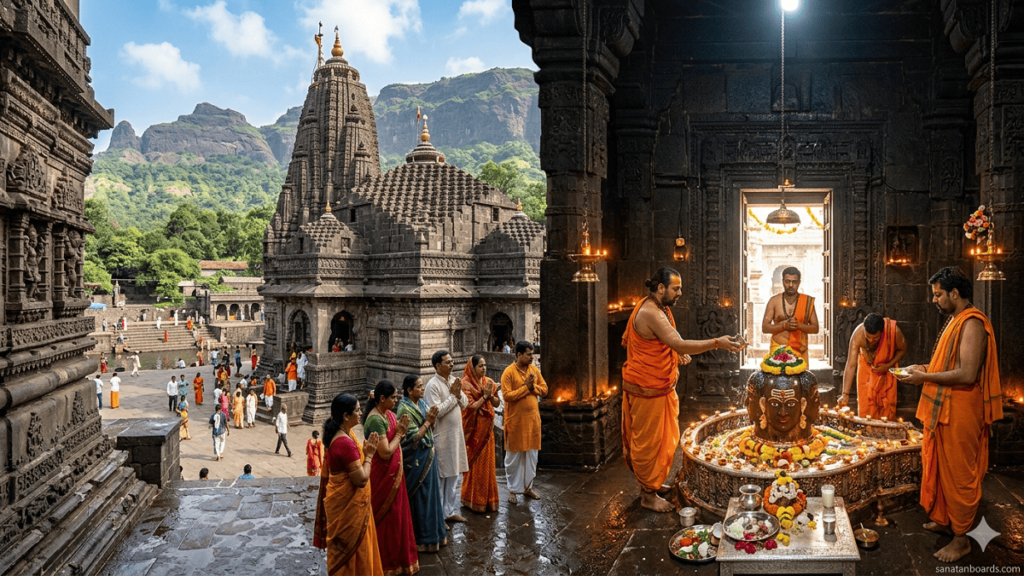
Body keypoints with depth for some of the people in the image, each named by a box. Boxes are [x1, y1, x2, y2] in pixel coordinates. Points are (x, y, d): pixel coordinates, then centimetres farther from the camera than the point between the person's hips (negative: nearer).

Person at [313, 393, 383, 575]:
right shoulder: (345, 442, -28)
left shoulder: (341, 434, 3)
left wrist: (363, 450, 0)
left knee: (346, 547, 23)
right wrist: (369, 455, -16)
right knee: (351, 547, 8)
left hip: (345, 500, 10)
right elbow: (361, 479, -26)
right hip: (348, 504, -10)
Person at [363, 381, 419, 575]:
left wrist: (401, 431, -7)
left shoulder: (388, 414, 4)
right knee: (385, 517, 6)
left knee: (395, 514, 19)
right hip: (383, 475, -9)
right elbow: (385, 452, -26)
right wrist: (399, 433, -15)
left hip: (393, 472, 9)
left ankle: (397, 557, 34)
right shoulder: (376, 419, -24)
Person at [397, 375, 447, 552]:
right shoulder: (405, 409, -18)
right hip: (417, 459, -8)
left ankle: (434, 530, 31)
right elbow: (413, 437, -20)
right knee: (420, 496, 2)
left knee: (431, 490, 17)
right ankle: (421, 537, 15)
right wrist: (428, 421, -18)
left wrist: (432, 418, -9)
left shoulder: (421, 404, 6)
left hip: (428, 455, 8)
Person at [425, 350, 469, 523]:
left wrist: (458, 393, -11)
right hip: (441, 436, -7)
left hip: (456, 434, 7)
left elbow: (464, 404, 8)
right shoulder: (433, 385, -16)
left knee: (454, 476, 15)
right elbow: (436, 411, -23)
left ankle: (450, 511, 26)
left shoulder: (454, 380, 7)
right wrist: (453, 395, -17)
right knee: (440, 477, 3)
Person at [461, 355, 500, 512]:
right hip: (473, 428, -6)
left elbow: (496, 403, 7)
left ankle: (487, 497, 23)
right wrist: (484, 396, -15)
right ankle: (474, 499, 14)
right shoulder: (466, 384, -12)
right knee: (475, 463, 1)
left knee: (487, 462, 11)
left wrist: (490, 395, -11)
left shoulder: (489, 382, 6)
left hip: (487, 427, 6)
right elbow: (471, 407, -18)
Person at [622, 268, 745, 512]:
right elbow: (680, 344, -34)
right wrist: (717, 343, -36)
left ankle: (650, 482, 37)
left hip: (658, 385, 11)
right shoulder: (651, 313, -25)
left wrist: (674, 354, 7)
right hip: (648, 389, -11)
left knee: (659, 438, 21)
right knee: (648, 441, 3)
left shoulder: (656, 308, 10)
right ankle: (648, 495, 16)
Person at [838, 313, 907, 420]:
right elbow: (851, 365, -36)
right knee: (865, 406, -2)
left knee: (887, 407, 1)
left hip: (887, 368, 0)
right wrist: (845, 394, -41)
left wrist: (888, 366, -24)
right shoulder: (858, 334, -34)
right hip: (866, 367, 0)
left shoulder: (894, 330, -32)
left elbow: (902, 349, -8)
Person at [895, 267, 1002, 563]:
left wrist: (925, 377, -18)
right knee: (938, 468, 18)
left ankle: (961, 538, 14)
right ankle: (943, 519, 33)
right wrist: (925, 370, 8)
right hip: (942, 409, 9)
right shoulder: (955, 321, 12)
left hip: (959, 413, -9)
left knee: (958, 475, 2)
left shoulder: (972, 323, -19)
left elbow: (967, 374, -27)